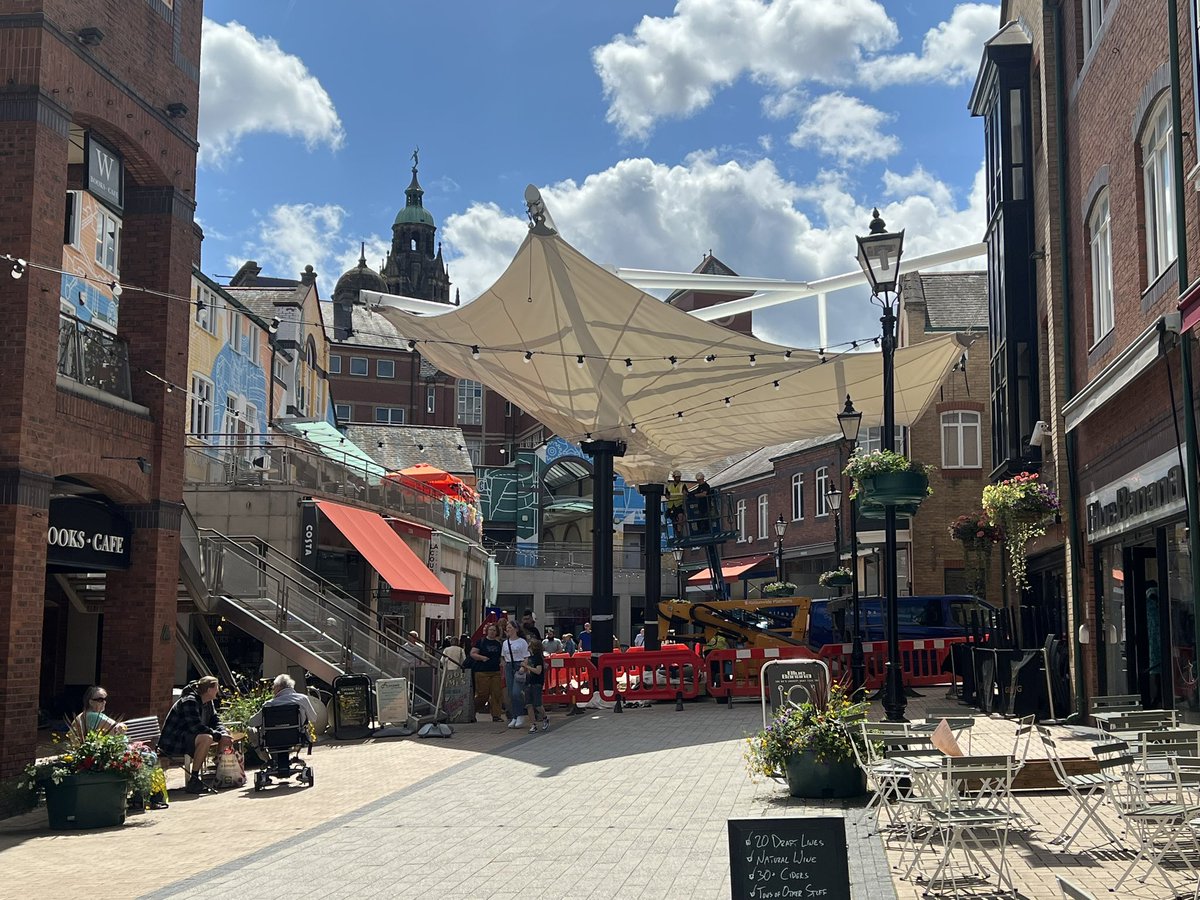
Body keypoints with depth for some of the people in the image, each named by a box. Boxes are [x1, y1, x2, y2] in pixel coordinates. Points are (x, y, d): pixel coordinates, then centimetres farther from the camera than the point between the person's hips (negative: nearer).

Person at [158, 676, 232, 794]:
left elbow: (215, 721, 9)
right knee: (206, 738, -34)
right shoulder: (189, 701, -22)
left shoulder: (208, 702, 9)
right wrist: (219, 736, -27)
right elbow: (196, 726, -30)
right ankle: (193, 782, -30)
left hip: (189, 737, 10)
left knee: (223, 736, 3)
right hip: (172, 743, -10)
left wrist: (224, 734, -12)